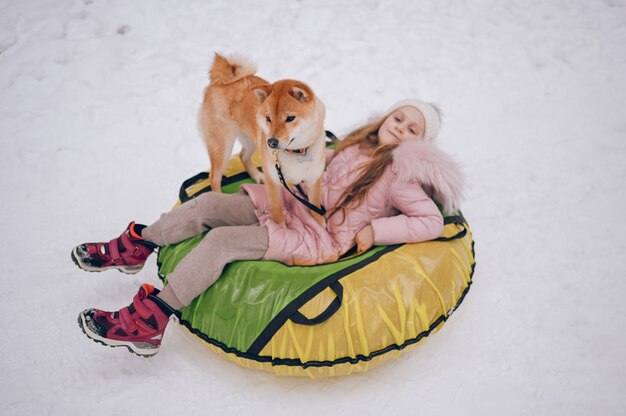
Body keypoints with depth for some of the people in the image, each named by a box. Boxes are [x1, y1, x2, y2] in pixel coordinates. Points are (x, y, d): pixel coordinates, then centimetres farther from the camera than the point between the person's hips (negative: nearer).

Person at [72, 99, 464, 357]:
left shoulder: (397, 174, -7)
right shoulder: (357, 146, 13)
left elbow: (433, 222, -13)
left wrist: (372, 231, -15)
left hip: (317, 239, -7)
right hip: (295, 205, 7)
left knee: (221, 241, -23)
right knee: (208, 203, -9)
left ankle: (147, 324, -21)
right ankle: (134, 249, 4)